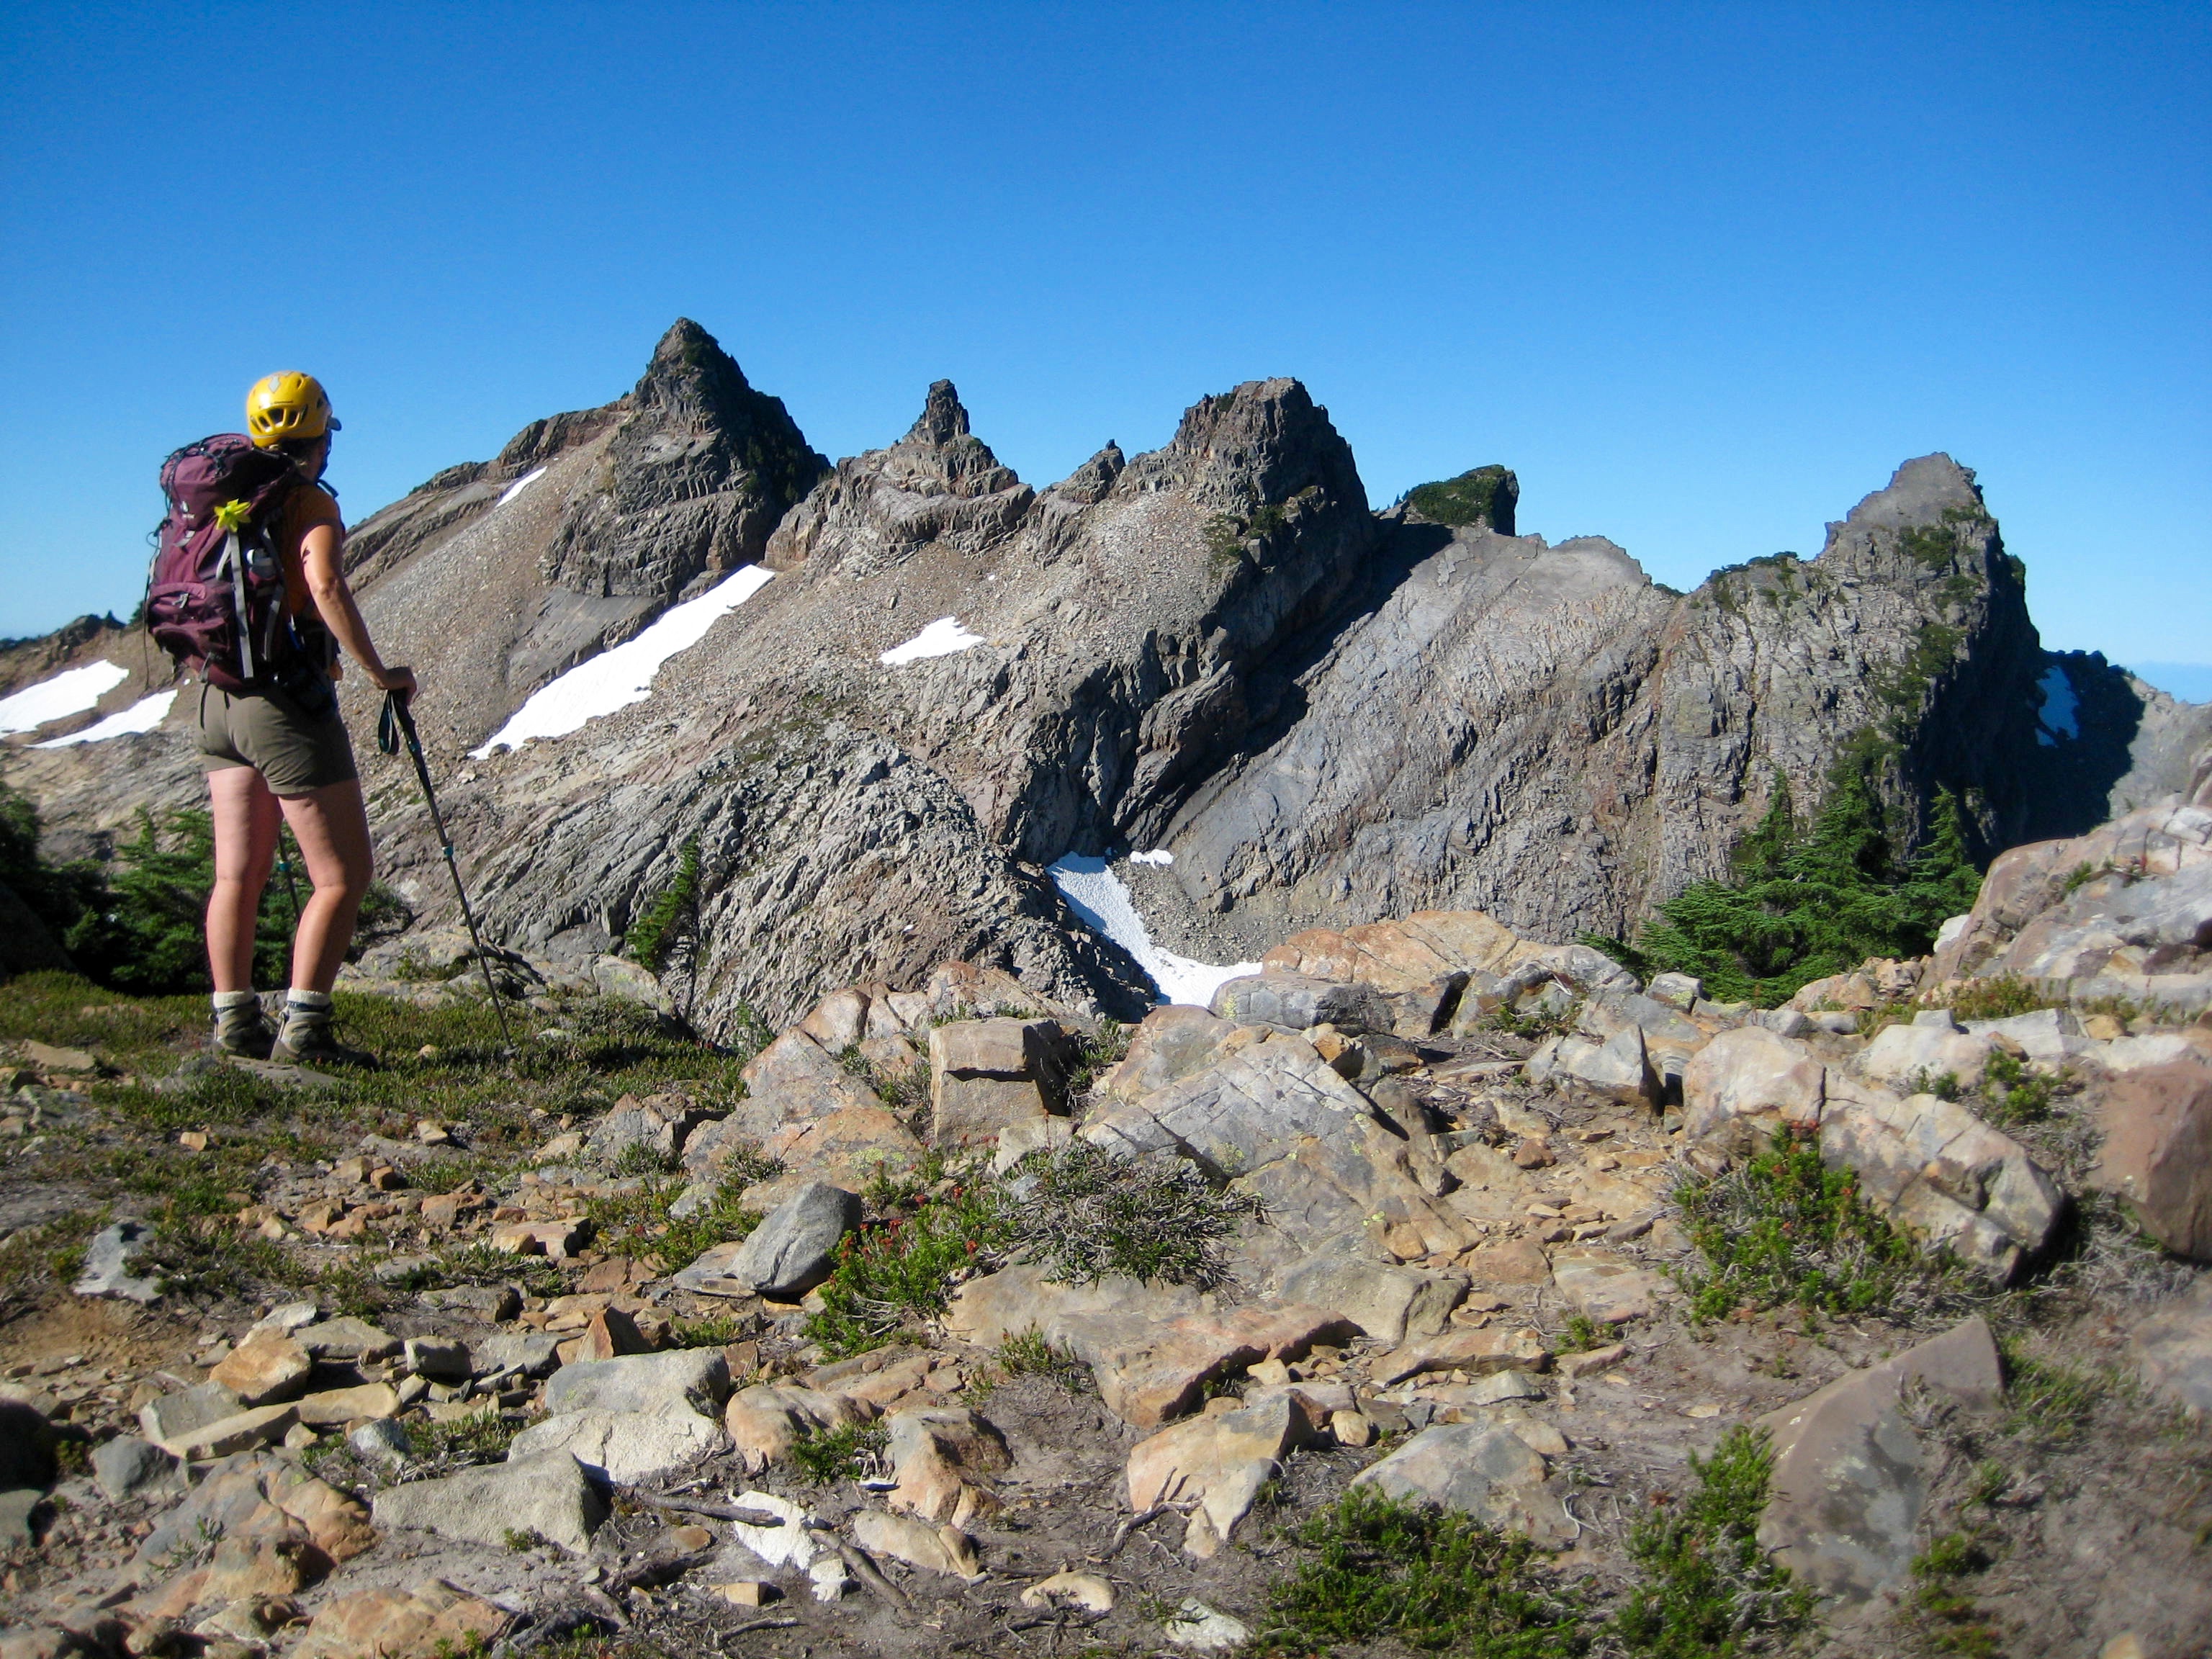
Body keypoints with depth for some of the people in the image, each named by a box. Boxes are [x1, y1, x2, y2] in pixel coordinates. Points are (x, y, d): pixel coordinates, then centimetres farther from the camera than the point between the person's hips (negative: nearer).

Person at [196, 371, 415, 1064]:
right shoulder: (310, 504, -10)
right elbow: (325, 586, -27)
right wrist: (377, 672, -20)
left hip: (222, 700, 8)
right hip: (289, 703, -8)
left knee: (239, 874, 11)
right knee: (344, 877, -2)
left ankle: (234, 1021, 13)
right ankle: (303, 1029, -7)